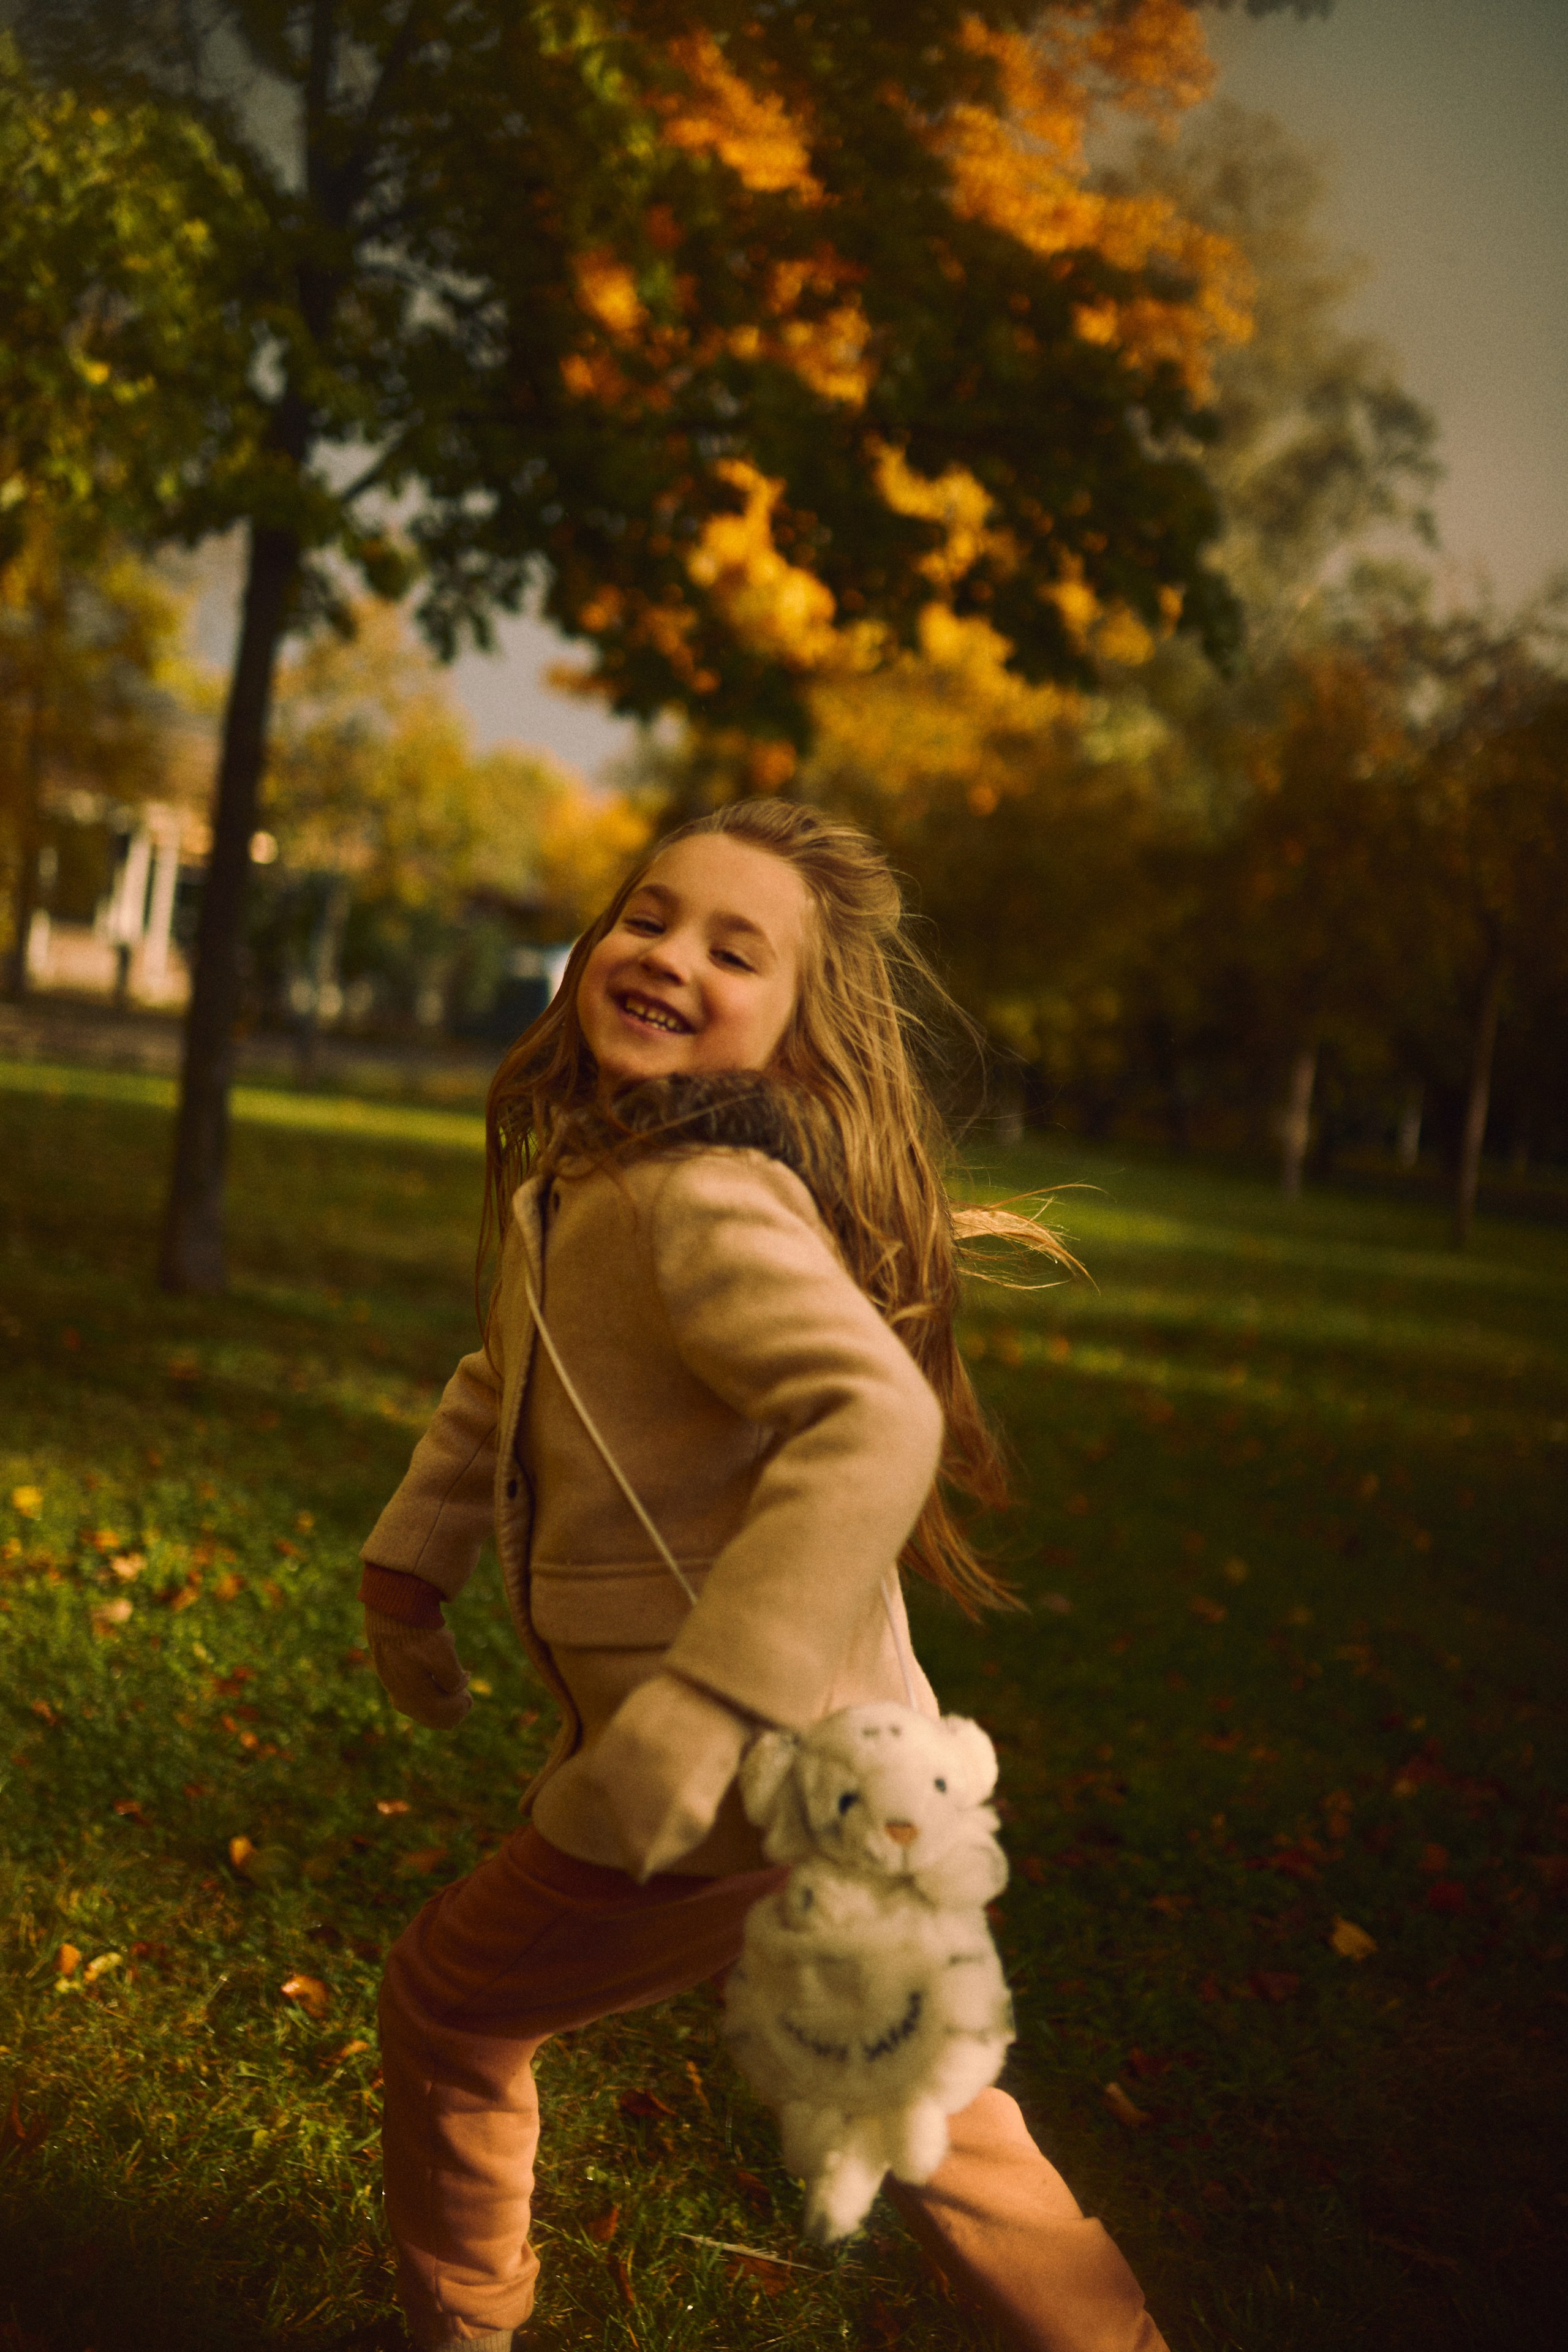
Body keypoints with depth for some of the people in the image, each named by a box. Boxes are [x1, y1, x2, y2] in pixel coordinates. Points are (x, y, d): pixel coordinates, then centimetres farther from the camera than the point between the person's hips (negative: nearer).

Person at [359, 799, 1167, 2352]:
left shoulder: (703, 1198, -23)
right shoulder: (574, 1177, 8)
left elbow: (876, 1422, -36)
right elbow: (503, 1383, 24)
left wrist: (696, 1714, -37)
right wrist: (408, 1566, 19)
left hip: (759, 1780, -9)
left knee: (448, 2003, 14)